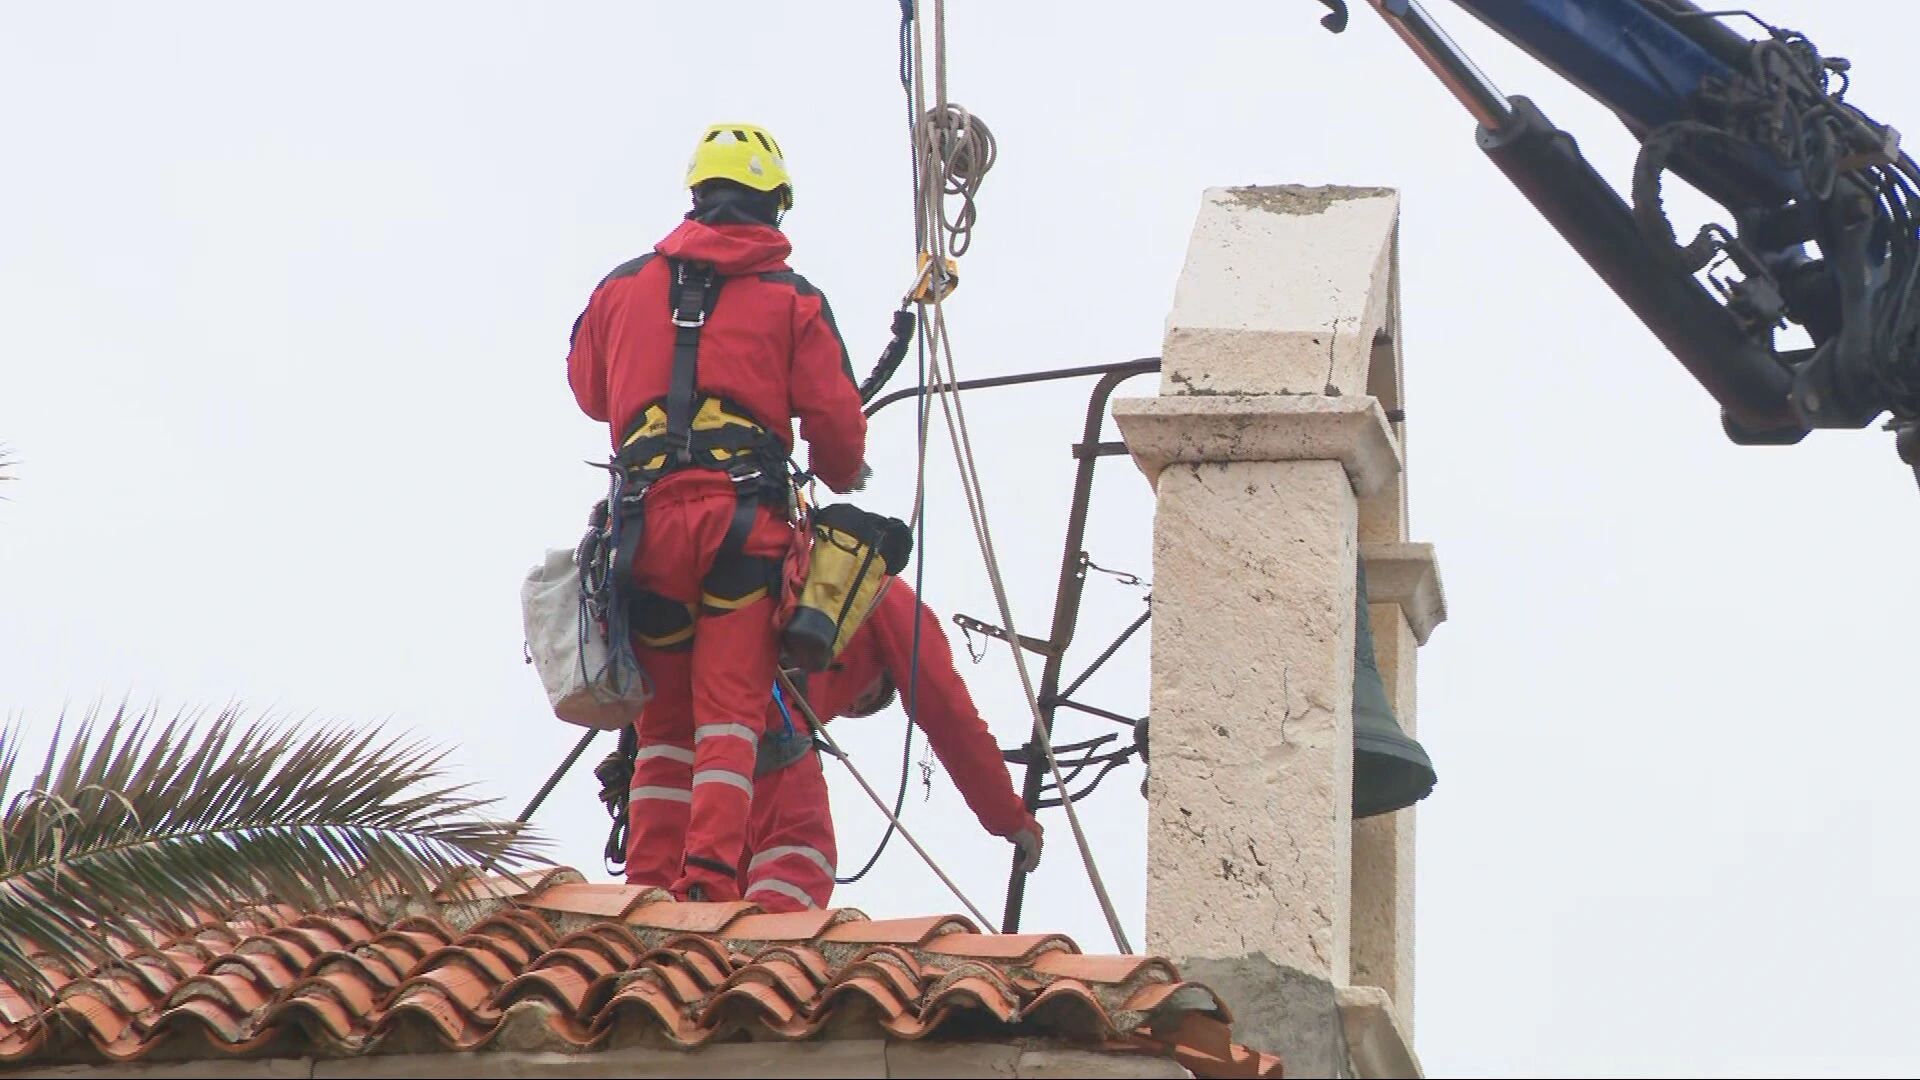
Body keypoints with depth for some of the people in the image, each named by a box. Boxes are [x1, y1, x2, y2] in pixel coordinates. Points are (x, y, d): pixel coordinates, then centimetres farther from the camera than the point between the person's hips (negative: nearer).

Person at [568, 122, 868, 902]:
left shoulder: (623, 286, 13)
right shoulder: (793, 301, 5)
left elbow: (589, 390, 27)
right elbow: (835, 423, 4)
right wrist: (844, 476, 26)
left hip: (645, 521, 3)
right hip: (743, 521, -3)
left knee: (664, 720, 11)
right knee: (730, 712, -5)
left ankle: (650, 884, 6)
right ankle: (708, 878, -18)